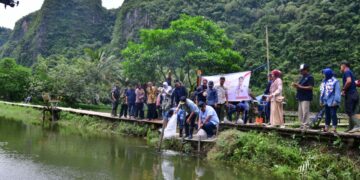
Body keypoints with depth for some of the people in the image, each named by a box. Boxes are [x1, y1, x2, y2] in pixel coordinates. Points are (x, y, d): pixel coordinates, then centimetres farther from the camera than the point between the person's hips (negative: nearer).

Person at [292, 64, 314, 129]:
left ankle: (306, 125, -7)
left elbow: (310, 87, -16)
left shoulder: (310, 77, -7)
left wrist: (300, 87, -18)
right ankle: (302, 124, 19)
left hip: (306, 98, -10)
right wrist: (296, 85, 3)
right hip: (301, 97, 10)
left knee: (305, 112, -11)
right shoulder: (302, 77, 19)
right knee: (300, 113, 11)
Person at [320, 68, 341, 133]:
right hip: (326, 102, 7)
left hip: (332, 102, -7)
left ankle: (334, 128, 1)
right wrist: (321, 100, 18)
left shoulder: (335, 81, -10)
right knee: (327, 115, 12)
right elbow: (322, 91, 18)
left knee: (333, 115, -4)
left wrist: (336, 101, -19)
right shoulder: (324, 82, 14)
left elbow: (337, 92, -14)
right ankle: (326, 128, 19)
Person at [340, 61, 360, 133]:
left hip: (350, 94, -9)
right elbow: (354, 83, 24)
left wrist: (343, 90, -16)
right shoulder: (351, 72, 21)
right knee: (351, 112, 13)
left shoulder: (346, 72, -8)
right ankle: (351, 127, 15)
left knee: (349, 112, -8)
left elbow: (349, 81, -25)